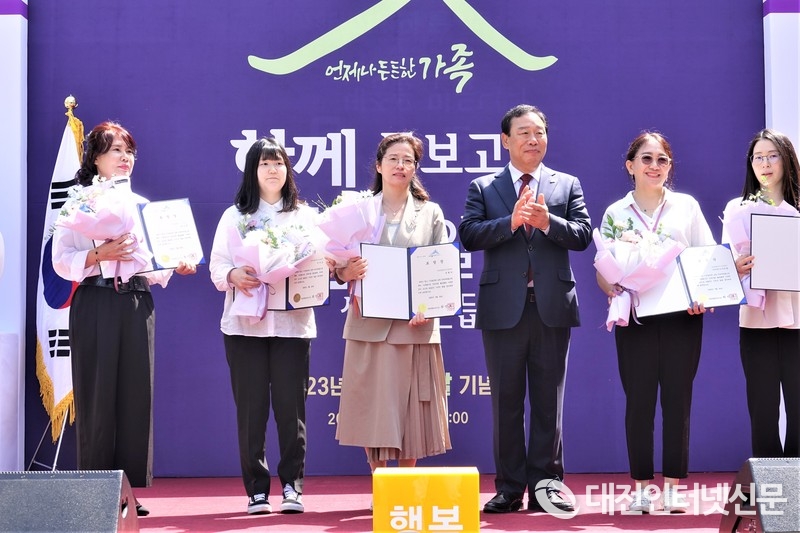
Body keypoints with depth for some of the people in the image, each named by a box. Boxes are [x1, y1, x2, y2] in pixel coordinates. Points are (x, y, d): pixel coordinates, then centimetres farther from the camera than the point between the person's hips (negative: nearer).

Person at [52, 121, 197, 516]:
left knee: (136, 395, 1)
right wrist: (99, 255, -21)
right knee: (98, 396, -4)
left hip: (137, 304, 4)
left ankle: (130, 489, 7)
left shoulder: (142, 205, 17)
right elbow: (61, 261, -6)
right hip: (95, 303, -4)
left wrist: (176, 266, -4)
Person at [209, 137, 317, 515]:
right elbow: (216, 265, 3)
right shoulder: (234, 216, 10)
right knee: (251, 407, 0)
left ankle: (292, 485, 4)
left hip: (292, 323, 0)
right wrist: (233, 275, -18)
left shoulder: (305, 215, 12)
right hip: (245, 324, 0)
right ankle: (256, 489, 7)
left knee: (290, 405, -3)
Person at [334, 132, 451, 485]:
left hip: (414, 326, 0)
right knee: (372, 407, -1)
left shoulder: (431, 213, 10)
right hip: (370, 324, 0)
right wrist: (345, 272, -17)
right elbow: (339, 266, 7)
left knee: (411, 408, 2)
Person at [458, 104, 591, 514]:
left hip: (553, 307, 1)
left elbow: (583, 234, -1)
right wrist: (511, 222, -19)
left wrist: (547, 222, -18)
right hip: (503, 308, 0)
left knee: (548, 401, 4)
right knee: (506, 402, 4)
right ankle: (510, 488, 10)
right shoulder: (483, 188, 8)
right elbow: (469, 235, -6)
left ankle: (544, 485, 10)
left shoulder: (567, 185, 11)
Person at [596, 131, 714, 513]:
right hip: (635, 317, 0)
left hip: (682, 315, 0)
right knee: (638, 400, -1)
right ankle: (642, 488, 6)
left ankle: (673, 487, 7)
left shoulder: (687, 207, 9)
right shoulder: (616, 213, 8)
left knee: (677, 399, 1)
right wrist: (614, 291, -15)